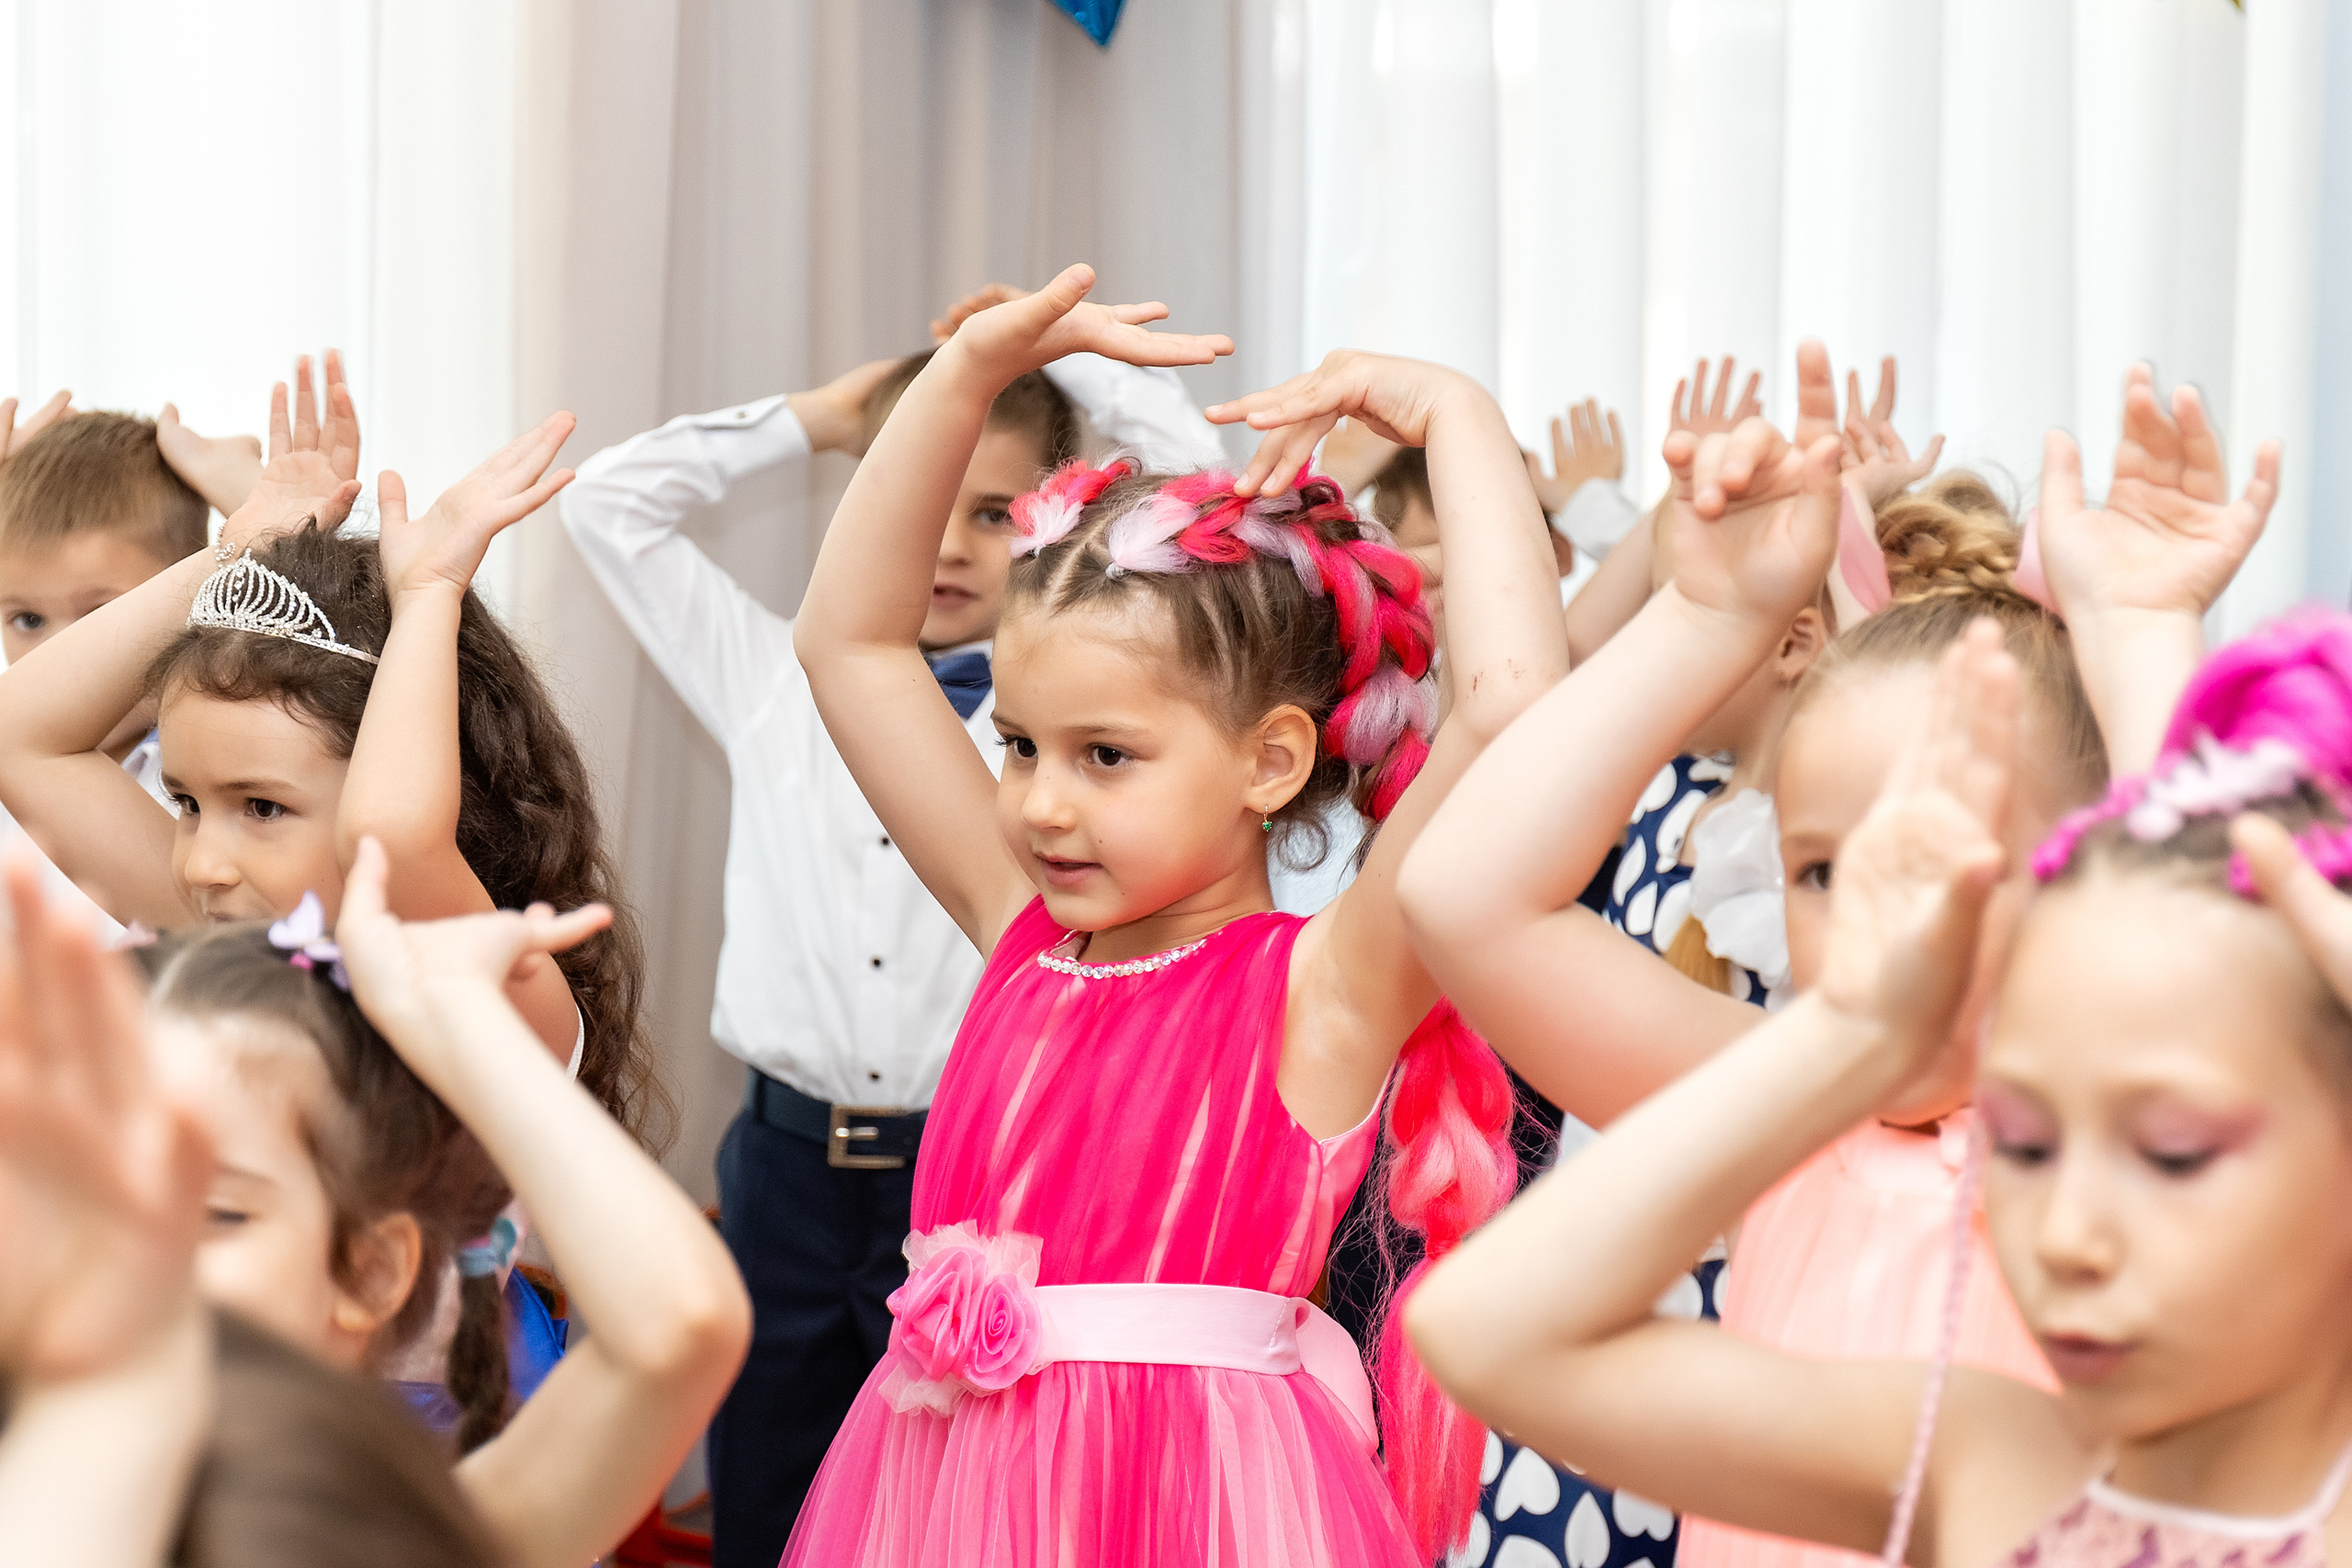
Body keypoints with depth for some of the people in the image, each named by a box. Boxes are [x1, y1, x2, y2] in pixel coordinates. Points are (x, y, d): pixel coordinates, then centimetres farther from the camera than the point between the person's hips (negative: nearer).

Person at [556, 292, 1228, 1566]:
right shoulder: (772, 679, 10)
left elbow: (1204, 488, -5)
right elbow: (609, 501, 13)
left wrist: (1058, 353, 6)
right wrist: (813, 419, 15)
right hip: (789, 1161, 3)